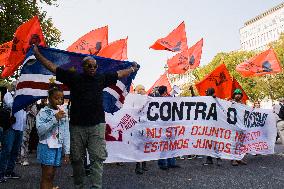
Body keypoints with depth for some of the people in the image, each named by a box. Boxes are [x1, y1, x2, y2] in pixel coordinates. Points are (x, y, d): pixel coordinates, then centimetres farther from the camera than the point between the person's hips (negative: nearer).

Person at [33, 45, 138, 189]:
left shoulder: (101, 78, 10)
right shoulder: (74, 77, 5)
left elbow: (119, 74, 23)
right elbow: (52, 67, 9)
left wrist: (133, 69, 32)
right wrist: (38, 54, 10)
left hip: (97, 125, 0)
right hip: (77, 126, 0)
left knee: (97, 158, -5)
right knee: (76, 159, 9)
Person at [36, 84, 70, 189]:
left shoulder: (64, 113, 9)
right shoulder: (43, 112, -5)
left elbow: (66, 133, 10)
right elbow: (40, 130, -18)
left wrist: (66, 151, 9)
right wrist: (55, 119, -23)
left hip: (58, 147, 5)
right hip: (46, 146, -5)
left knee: (52, 175, 12)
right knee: (47, 175, -2)